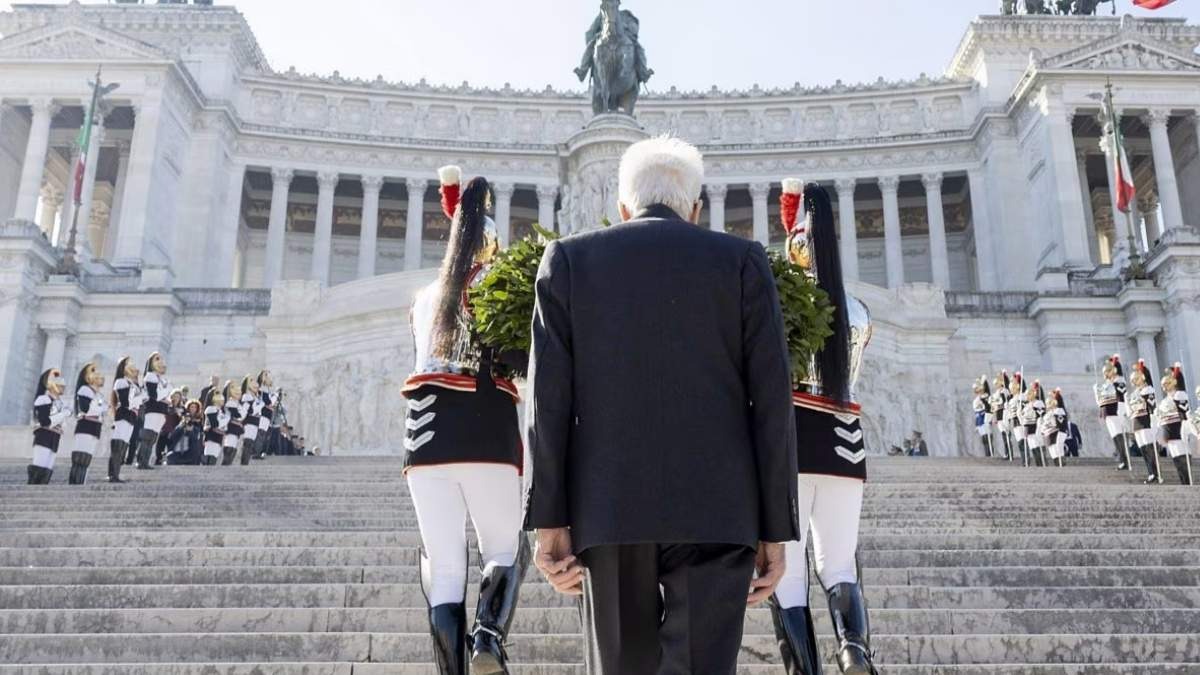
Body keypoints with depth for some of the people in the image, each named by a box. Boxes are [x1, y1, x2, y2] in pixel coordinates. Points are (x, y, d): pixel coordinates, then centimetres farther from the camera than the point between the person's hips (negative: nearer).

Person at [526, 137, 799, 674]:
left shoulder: (569, 258, 9)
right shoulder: (742, 260, 8)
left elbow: (550, 394, -1)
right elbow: (771, 400, 1)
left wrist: (550, 522, -2)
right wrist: (775, 530, 3)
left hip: (608, 508, 1)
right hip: (715, 508, -1)